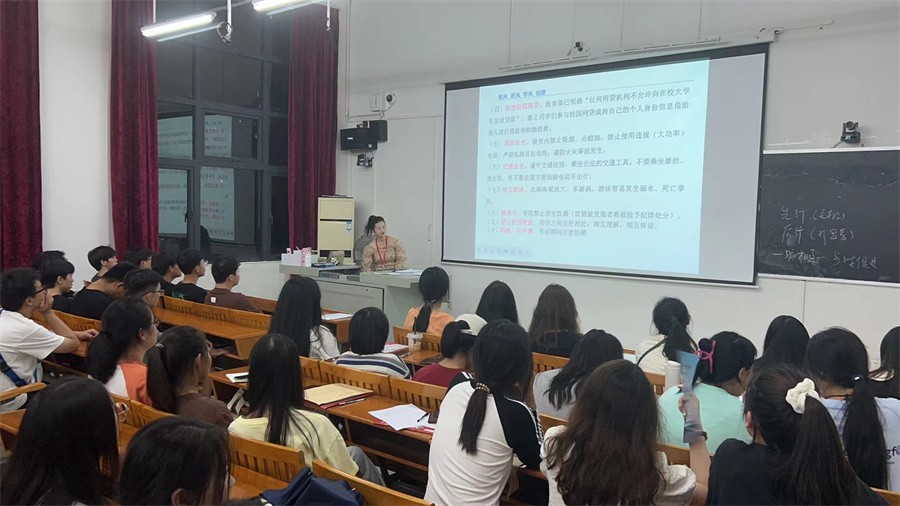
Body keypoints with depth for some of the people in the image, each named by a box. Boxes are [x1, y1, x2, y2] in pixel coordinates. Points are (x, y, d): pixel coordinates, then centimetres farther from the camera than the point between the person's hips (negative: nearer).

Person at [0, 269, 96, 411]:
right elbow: (73, 344, -17)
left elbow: (41, 335, 13)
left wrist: (78, 334, 8)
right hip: (14, 405, -8)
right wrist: (48, 312, -13)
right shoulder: (24, 328, -28)